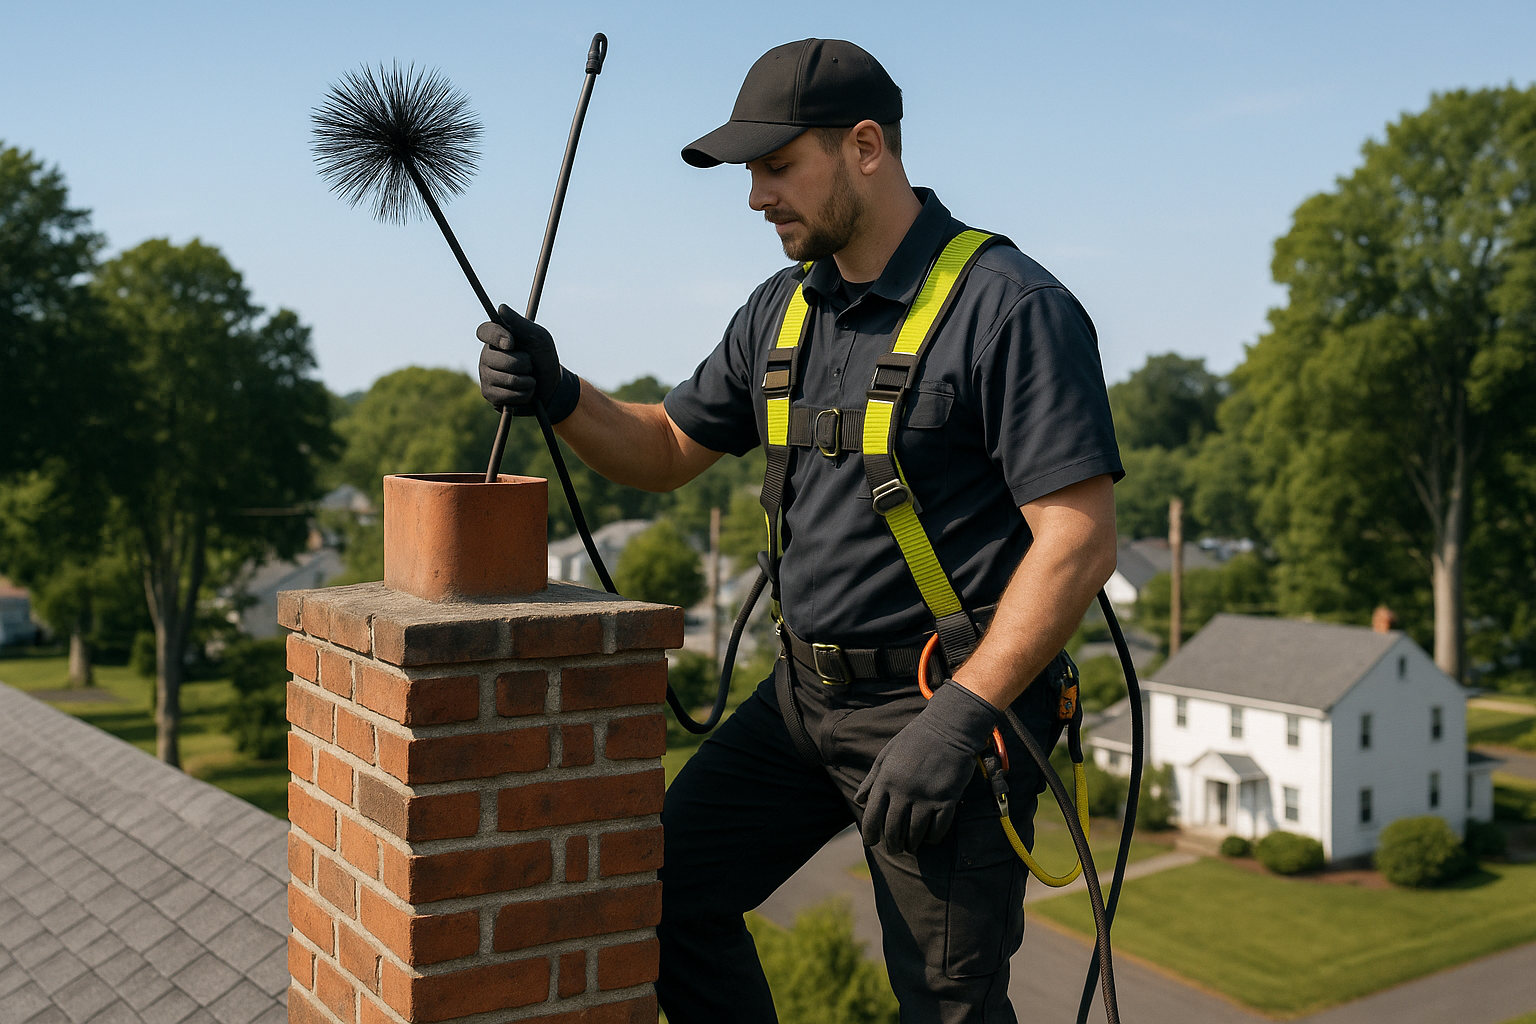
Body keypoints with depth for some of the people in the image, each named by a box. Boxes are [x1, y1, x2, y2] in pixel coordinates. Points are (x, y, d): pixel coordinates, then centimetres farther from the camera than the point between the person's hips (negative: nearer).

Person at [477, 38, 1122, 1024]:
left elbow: (1080, 541, -19)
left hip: (948, 701, -7)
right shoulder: (785, 308, 9)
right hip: (806, 688, 7)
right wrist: (557, 394, -2)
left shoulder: (1011, 306, -15)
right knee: (668, 890, 9)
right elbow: (666, 450, 17)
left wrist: (958, 716, -23)